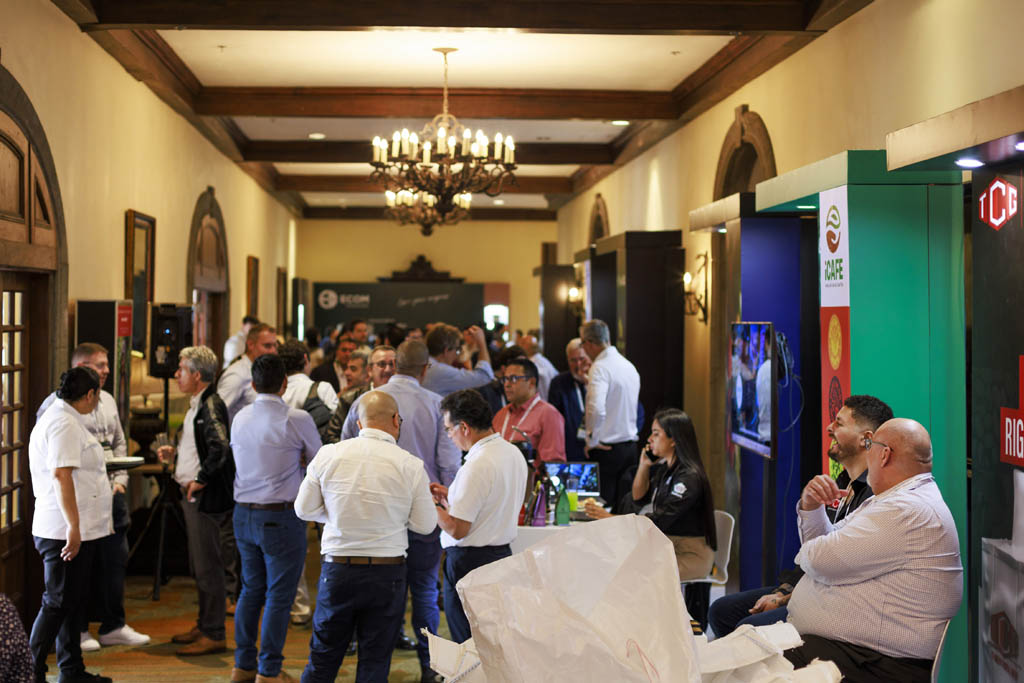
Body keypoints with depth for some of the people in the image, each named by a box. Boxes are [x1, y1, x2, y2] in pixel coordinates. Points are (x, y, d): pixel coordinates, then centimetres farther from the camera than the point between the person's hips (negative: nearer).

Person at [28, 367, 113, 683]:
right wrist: (73, 527, -26)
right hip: (67, 532, -11)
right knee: (57, 603, -5)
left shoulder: (62, 417, 17)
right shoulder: (64, 424, -16)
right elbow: (61, 476, -24)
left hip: (78, 530, 11)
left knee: (74, 601, 15)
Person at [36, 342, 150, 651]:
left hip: (110, 494, 7)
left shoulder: (108, 401, 14)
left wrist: (120, 479, 8)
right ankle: (78, 629, 14)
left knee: (115, 559, 10)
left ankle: (113, 626, 21)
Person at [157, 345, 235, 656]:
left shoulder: (211, 406, -17)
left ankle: (214, 635, 4)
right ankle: (203, 625, 29)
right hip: (194, 495, 11)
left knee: (208, 566, -3)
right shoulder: (198, 404, 14)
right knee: (199, 564, 18)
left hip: (206, 497, -11)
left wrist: (200, 480, -22)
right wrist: (174, 451, 14)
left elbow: (220, 447, -30)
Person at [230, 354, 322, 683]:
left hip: (244, 514, 6)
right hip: (281, 516, -6)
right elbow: (318, 462, 1)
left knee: (251, 590, 16)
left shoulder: (240, 418, 5)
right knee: (279, 595, 2)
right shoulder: (297, 419, -13)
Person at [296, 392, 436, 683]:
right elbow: (425, 525, -1)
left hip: (337, 570, 2)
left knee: (323, 658, 14)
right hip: (387, 574, -1)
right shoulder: (410, 465, -8)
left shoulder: (327, 454, -3)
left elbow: (304, 509, 4)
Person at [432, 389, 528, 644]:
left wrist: (430, 504, -4)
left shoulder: (477, 466, -20)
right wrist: (451, 496, 17)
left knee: (467, 646, -2)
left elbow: (457, 530, -19)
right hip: (502, 555, 9)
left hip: (469, 563, -9)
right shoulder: (514, 453, 7)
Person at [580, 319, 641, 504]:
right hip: (630, 446, 8)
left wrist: (591, 441, -15)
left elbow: (596, 409, -28)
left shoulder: (600, 367, -14)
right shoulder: (630, 367, 12)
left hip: (606, 449, -8)